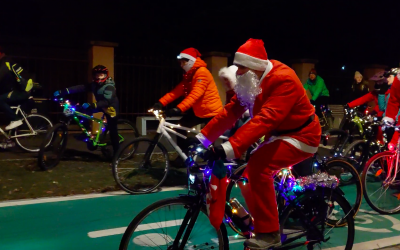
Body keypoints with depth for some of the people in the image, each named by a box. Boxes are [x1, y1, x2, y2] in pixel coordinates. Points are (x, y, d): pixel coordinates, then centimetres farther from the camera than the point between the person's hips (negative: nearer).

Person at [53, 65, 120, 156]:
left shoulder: (109, 87, -29)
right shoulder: (94, 84, -9)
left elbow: (106, 102, -42)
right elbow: (81, 88, -21)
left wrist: (91, 105, -56)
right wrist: (63, 91, -33)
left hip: (111, 107, -7)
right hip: (101, 105, 7)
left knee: (112, 131, -7)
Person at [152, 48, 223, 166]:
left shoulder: (202, 73, -20)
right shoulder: (189, 76, 10)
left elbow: (195, 94, -32)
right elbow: (177, 91, 1)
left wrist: (179, 109, -41)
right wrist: (161, 102, -12)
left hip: (211, 111, -9)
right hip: (198, 110, 9)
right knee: (181, 127, 4)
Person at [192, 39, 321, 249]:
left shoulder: (283, 80, -28)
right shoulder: (251, 82, -1)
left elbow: (266, 119, -40)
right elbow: (231, 111, -6)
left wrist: (231, 147, -49)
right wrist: (203, 137, -15)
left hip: (300, 136, -9)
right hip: (278, 134, 9)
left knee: (257, 166, -29)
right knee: (248, 176, 3)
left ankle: (269, 232, -17)